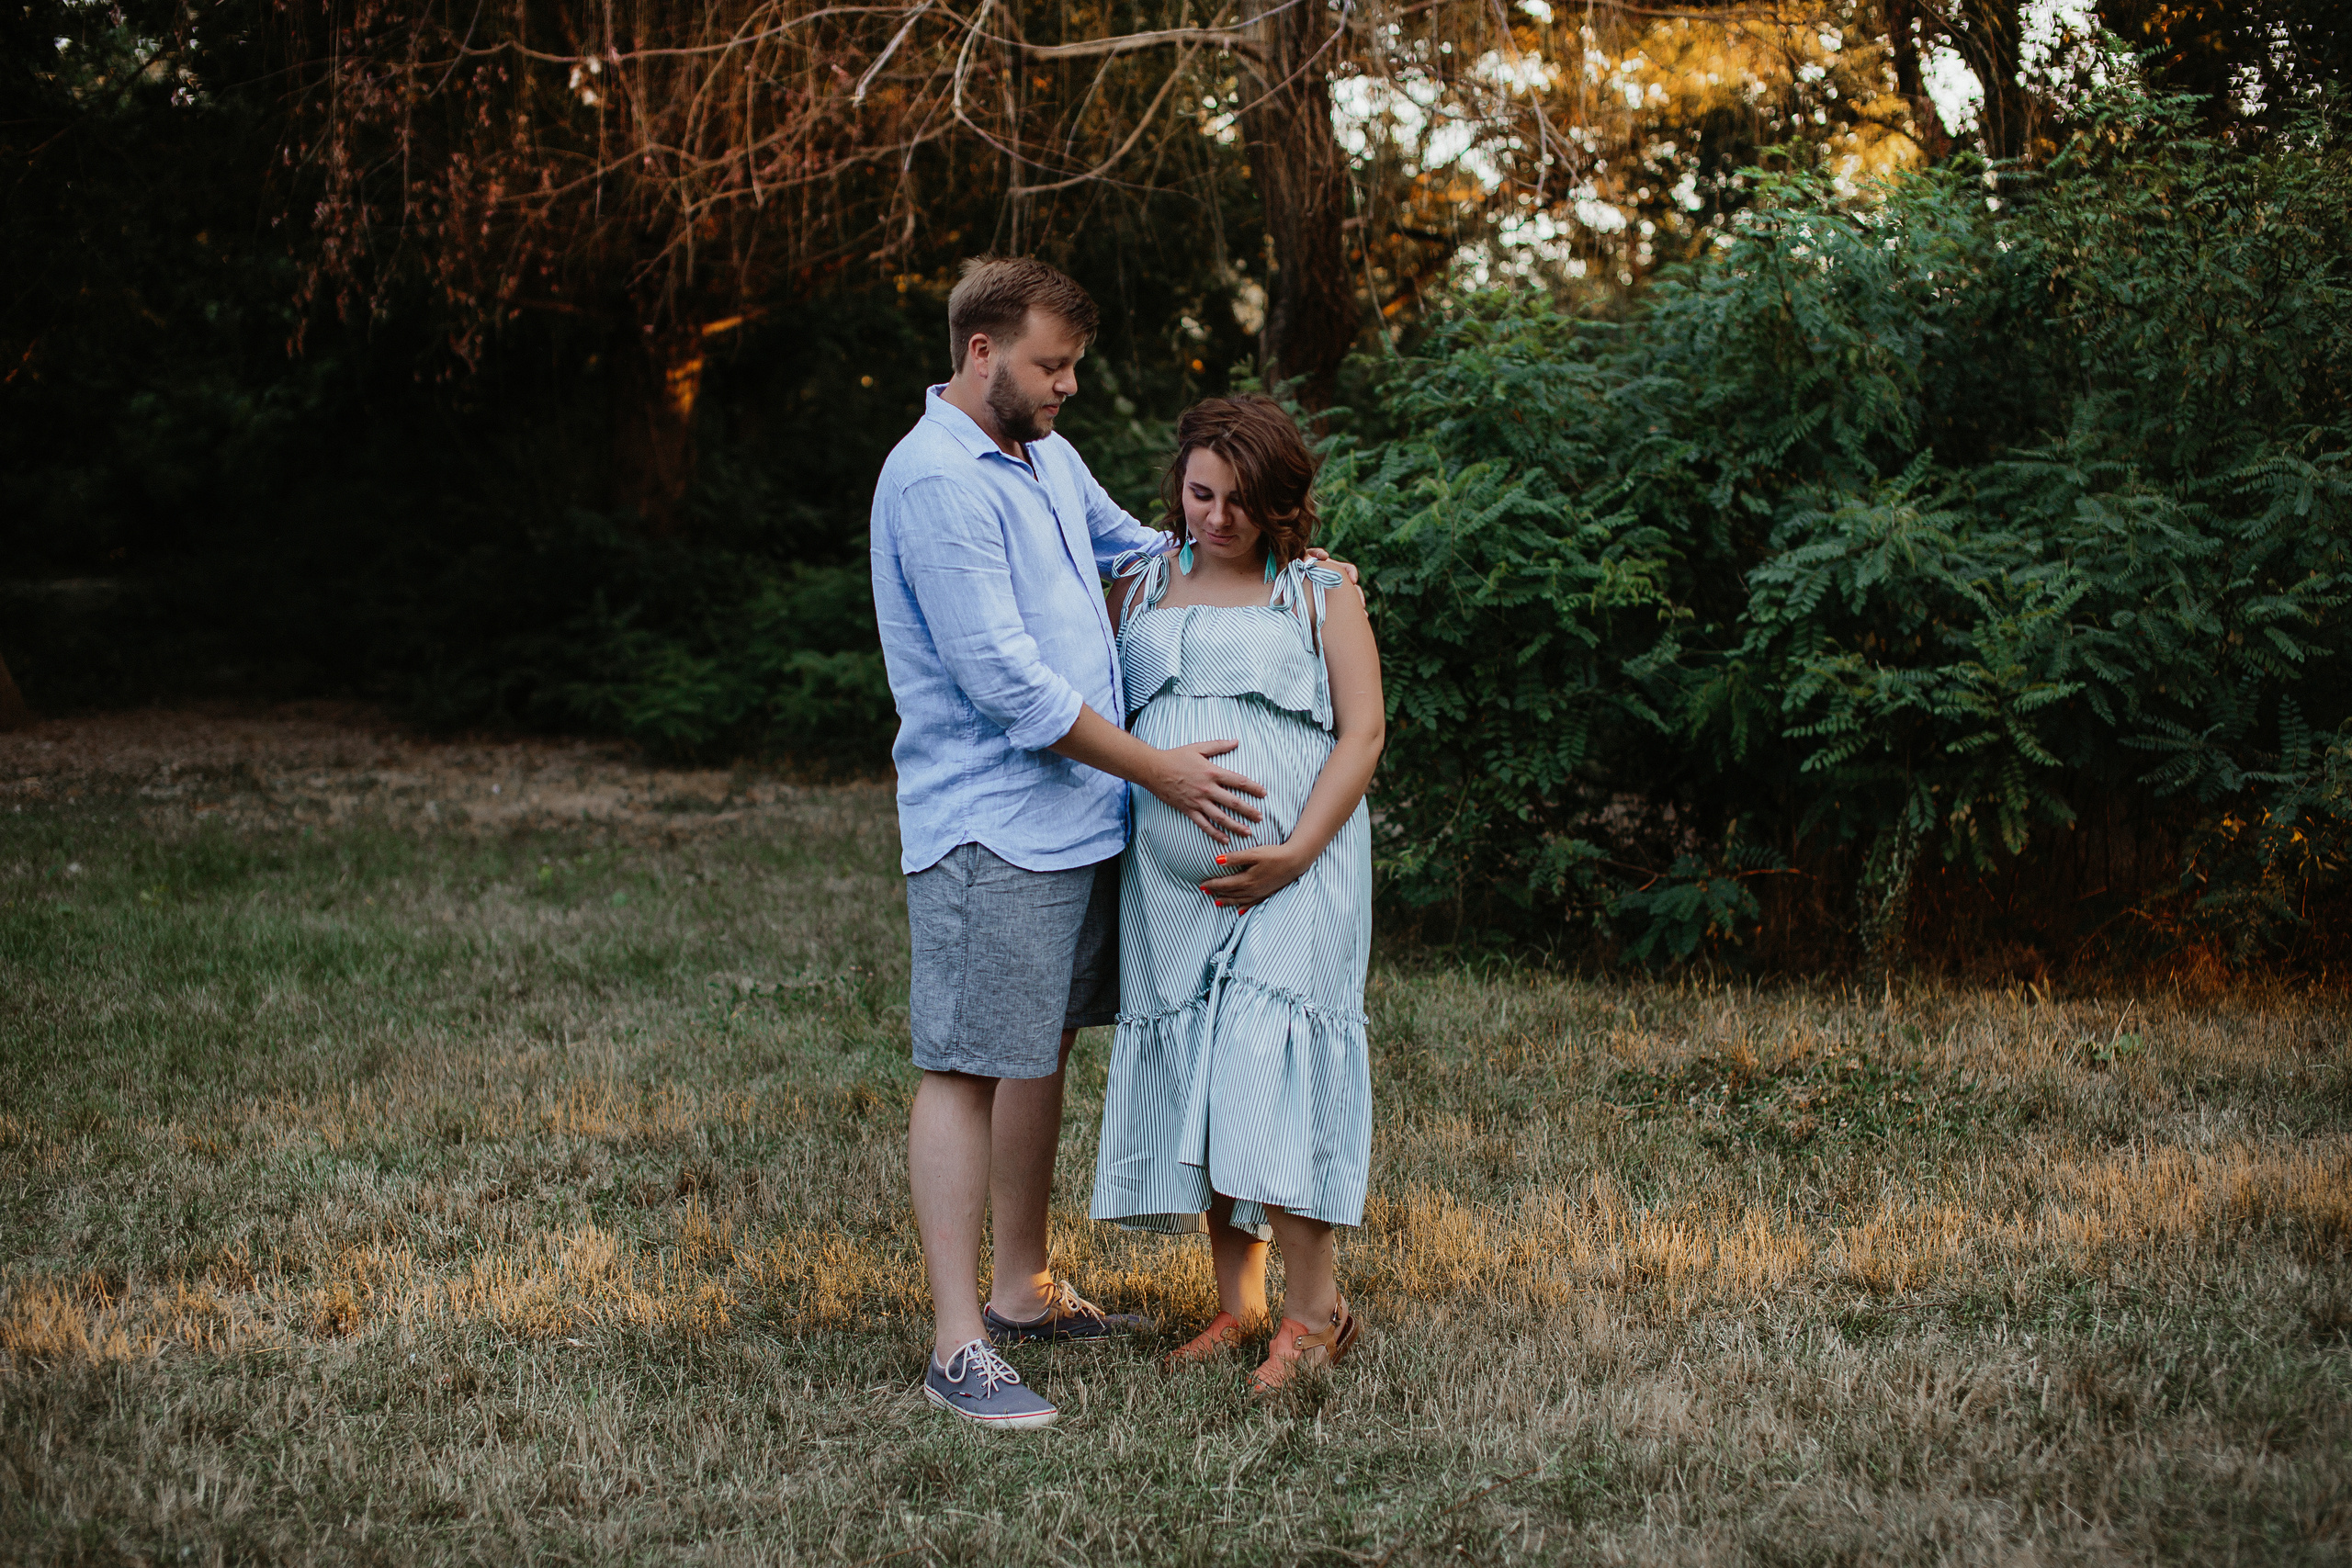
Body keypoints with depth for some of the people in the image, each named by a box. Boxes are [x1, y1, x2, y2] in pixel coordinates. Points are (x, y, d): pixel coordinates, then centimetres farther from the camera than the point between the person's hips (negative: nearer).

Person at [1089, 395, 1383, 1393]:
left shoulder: (1321, 594, 5)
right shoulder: (1140, 586, 15)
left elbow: (1362, 732, -1)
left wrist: (1296, 852, -12)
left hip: (1293, 868, -4)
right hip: (1173, 877, 4)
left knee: (1268, 1058, -13)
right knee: (1192, 1073, 3)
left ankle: (1315, 1307, -4)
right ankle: (1238, 1301, 12)